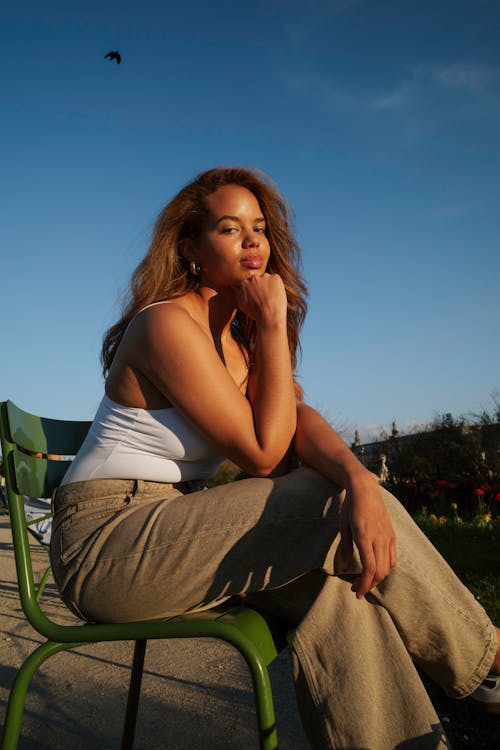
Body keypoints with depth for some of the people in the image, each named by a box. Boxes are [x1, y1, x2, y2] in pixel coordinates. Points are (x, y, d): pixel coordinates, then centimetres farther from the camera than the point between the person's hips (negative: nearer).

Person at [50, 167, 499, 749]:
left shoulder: (239, 335, 10)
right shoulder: (168, 324, -17)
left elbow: (297, 417, -8)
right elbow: (262, 452, -18)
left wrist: (360, 481, -28)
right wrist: (274, 324, -17)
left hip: (168, 532, 8)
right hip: (105, 541, -8)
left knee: (330, 582, -15)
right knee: (333, 509, -17)